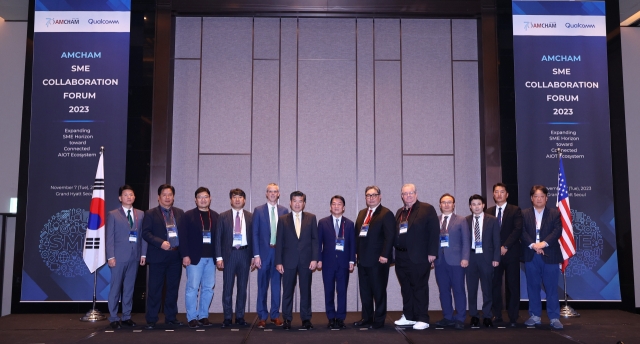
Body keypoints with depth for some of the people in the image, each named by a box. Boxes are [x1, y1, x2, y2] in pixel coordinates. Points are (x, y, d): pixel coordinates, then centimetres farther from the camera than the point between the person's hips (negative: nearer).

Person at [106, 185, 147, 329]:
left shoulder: (140, 214, 10)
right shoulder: (113, 214, 1)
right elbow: (109, 237, -3)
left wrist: (143, 254, 2)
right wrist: (111, 256, -10)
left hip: (135, 256, 3)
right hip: (119, 256, -3)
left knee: (129, 288, 9)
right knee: (116, 288, 2)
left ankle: (126, 316, 17)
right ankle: (113, 318, 11)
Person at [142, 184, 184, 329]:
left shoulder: (180, 213, 11)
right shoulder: (150, 213, 1)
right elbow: (146, 233, -7)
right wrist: (160, 243, -19)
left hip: (176, 257, 4)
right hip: (158, 257, -4)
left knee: (173, 288, 10)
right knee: (154, 289, 1)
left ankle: (171, 317, 20)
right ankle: (151, 320, 10)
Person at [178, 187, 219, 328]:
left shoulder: (215, 216, 10)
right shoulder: (188, 215, 1)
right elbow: (182, 236, -4)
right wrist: (185, 255, -11)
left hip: (211, 258, 4)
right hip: (194, 257, -4)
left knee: (208, 288, 6)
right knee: (192, 287, -2)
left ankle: (203, 316, 17)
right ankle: (192, 318, 7)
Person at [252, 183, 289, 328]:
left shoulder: (284, 211, 7)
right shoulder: (258, 210, 2)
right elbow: (255, 233, 0)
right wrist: (256, 255, -6)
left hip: (279, 252, 2)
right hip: (264, 252, -1)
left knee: (277, 285, 8)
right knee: (262, 286, 3)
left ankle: (275, 315, 18)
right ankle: (262, 316, 13)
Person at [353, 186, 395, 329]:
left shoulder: (386, 214, -6)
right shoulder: (362, 213, 16)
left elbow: (389, 237, -12)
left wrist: (384, 255, -17)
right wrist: (356, 252, 9)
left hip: (378, 260, -7)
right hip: (362, 259, 7)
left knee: (379, 291, 3)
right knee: (364, 291, 12)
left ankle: (379, 320, 13)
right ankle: (366, 318, 22)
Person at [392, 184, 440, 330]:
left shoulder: (427, 209, -3)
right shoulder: (399, 212, 16)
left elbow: (434, 231, -9)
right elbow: (395, 233, 12)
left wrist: (432, 252, -14)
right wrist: (394, 252, 5)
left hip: (419, 257, -6)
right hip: (401, 257, 6)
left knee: (420, 288, 0)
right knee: (406, 288, 13)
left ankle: (422, 319, 8)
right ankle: (408, 316, 23)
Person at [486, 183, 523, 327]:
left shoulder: (515, 210, 3)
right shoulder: (489, 212, 11)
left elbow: (518, 230, -7)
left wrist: (505, 246, -13)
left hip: (511, 253, -2)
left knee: (512, 286, 1)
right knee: (495, 285, 2)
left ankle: (513, 317, 8)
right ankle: (497, 315, 11)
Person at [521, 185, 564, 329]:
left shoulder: (555, 213, 5)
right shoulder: (524, 214, 8)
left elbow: (557, 231, -7)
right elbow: (522, 232, -2)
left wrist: (543, 243, -20)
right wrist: (533, 245, -18)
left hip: (550, 255, -1)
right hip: (531, 256, 2)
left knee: (551, 288, 1)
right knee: (533, 287, 7)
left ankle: (554, 318, 9)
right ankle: (535, 316, 16)